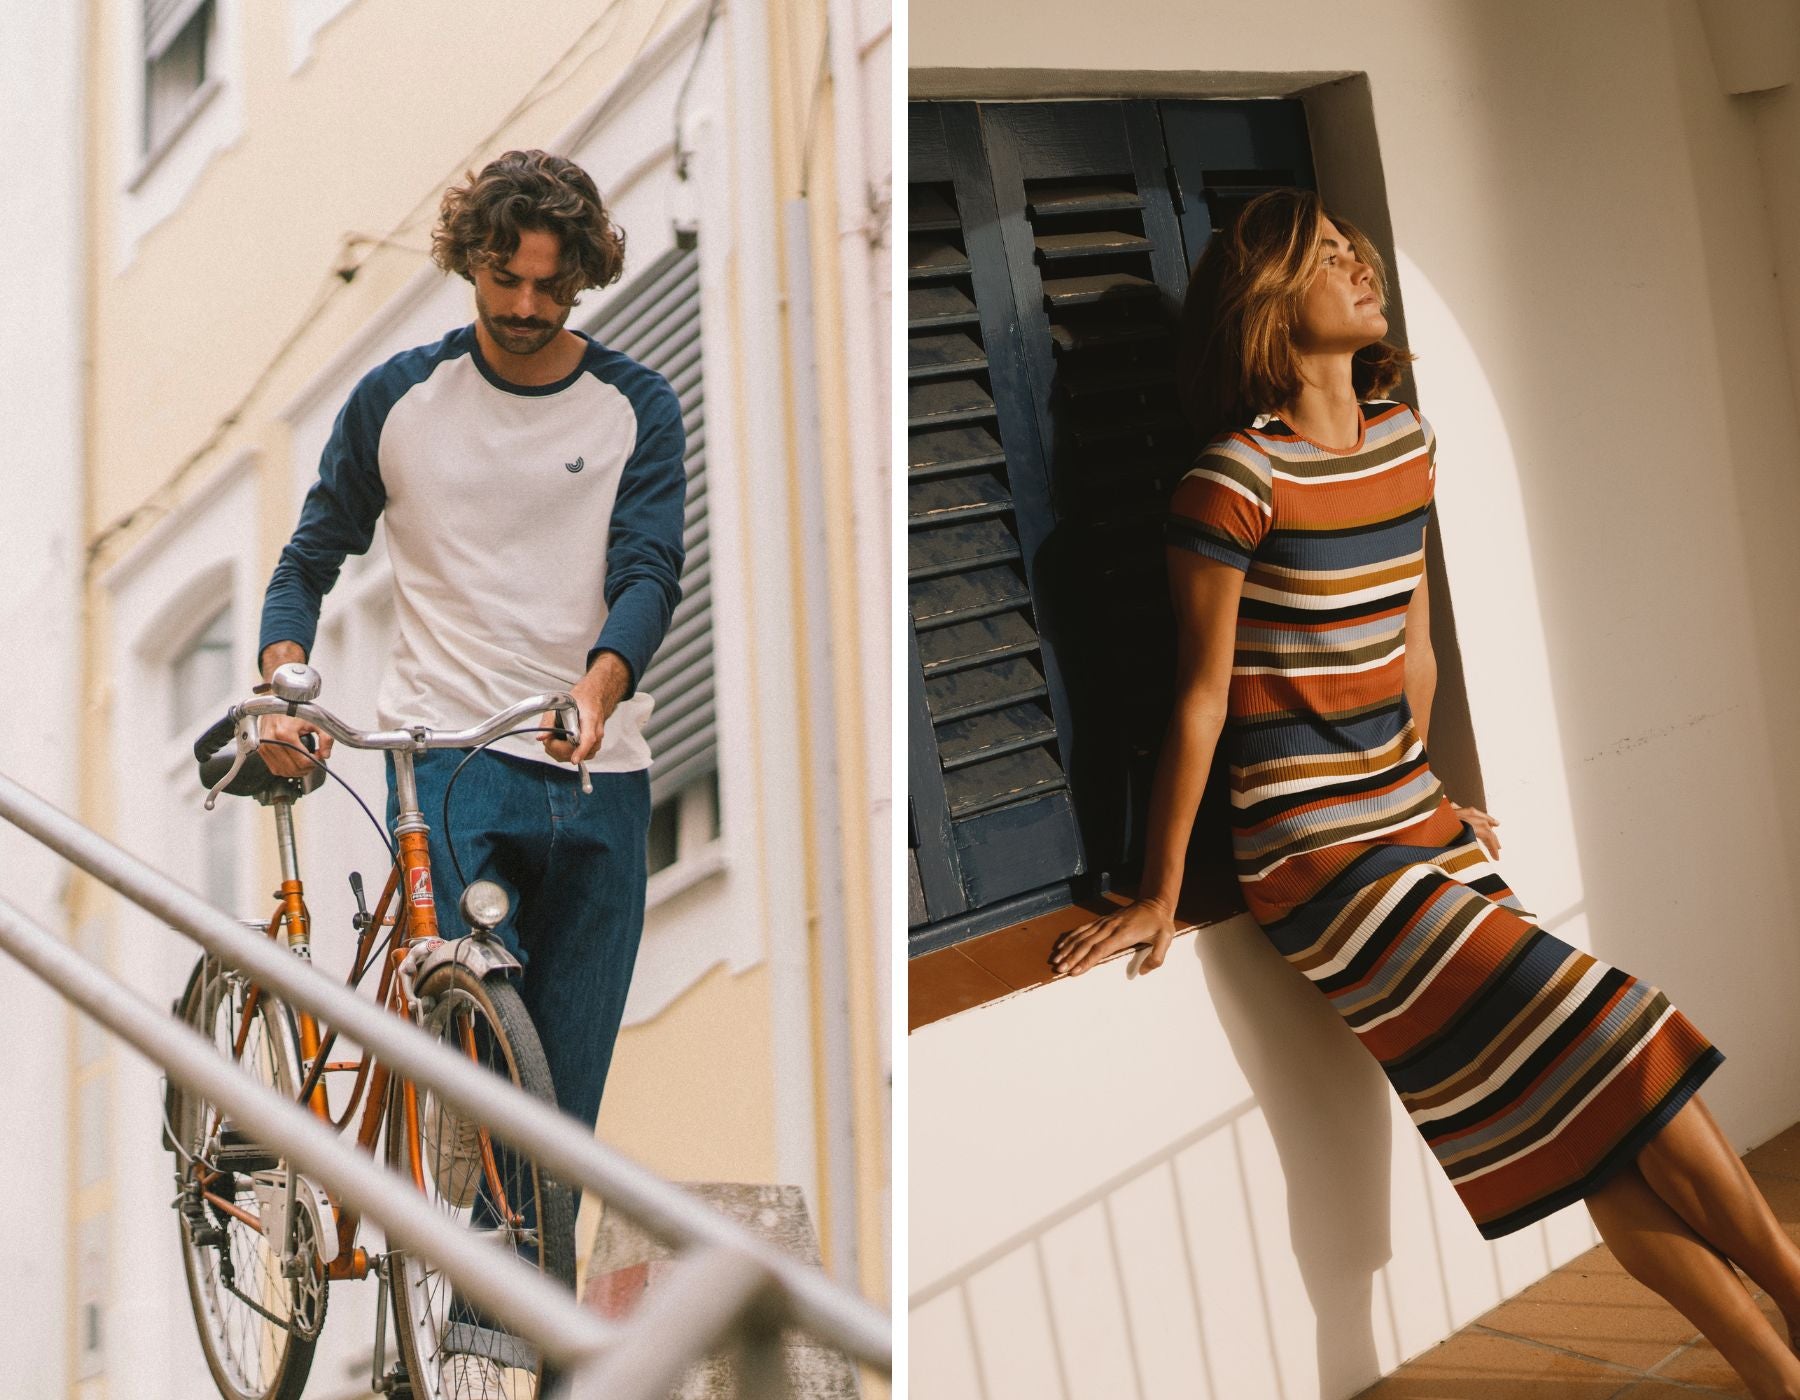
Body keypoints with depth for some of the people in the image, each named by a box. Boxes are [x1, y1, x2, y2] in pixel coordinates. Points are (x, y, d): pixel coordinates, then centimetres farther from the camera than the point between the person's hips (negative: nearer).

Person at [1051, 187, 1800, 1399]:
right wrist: (1160, 895, -5)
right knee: (1620, 1050, -9)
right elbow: (1203, 694, -10)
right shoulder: (1237, 481, -14)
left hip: (1417, 818, 7)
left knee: (1612, 1131, 6)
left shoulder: (1405, 440, 8)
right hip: (1312, 848, -7)